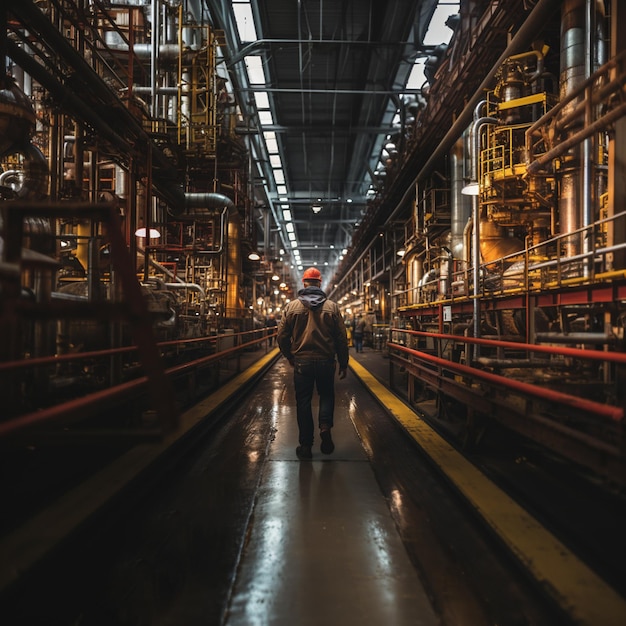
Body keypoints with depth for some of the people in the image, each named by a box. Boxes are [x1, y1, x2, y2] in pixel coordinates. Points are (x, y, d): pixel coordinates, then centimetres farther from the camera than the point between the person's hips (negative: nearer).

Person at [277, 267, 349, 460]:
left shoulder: (292, 306, -2)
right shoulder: (332, 307, -2)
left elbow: (282, 336, 0)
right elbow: (342, 337, -2)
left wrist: (290, 357, 16)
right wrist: (343, 363, 8)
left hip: (301, 362, 0)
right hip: (326, 361, 0)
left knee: (303, 401, 9)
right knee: (327, 395, 19)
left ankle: (305, 446, 12)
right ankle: (325, 426, -5)